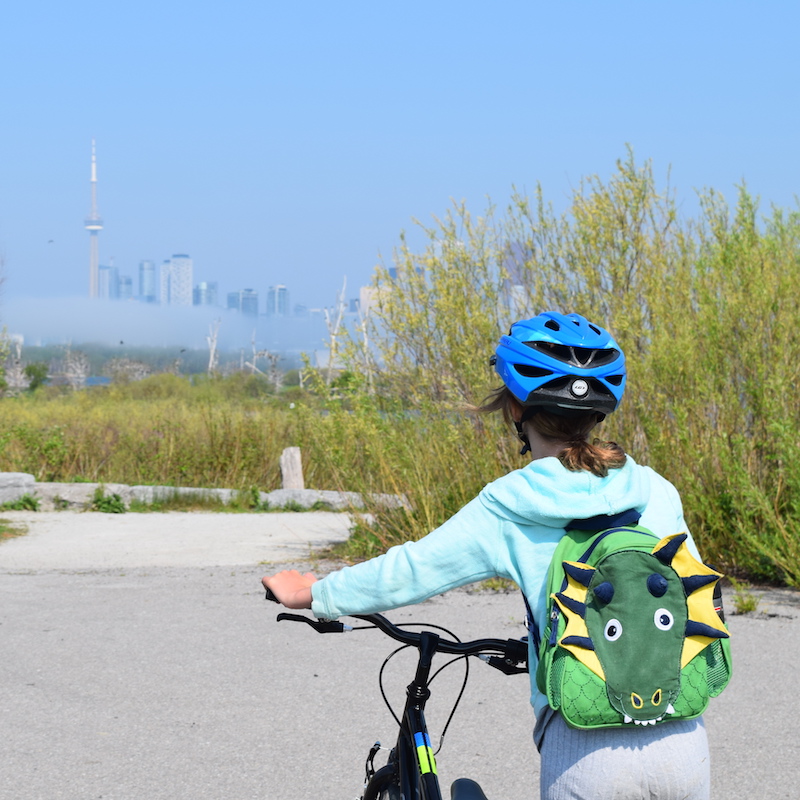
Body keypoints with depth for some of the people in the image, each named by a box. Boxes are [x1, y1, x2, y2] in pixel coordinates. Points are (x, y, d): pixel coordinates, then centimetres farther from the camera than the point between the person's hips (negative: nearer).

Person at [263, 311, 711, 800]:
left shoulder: (508, 510, -3)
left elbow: (410, 571, 1)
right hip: (683, 740, 3)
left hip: (587, 756, -3)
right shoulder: (656, 491, 4)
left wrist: (313, 594, 17)